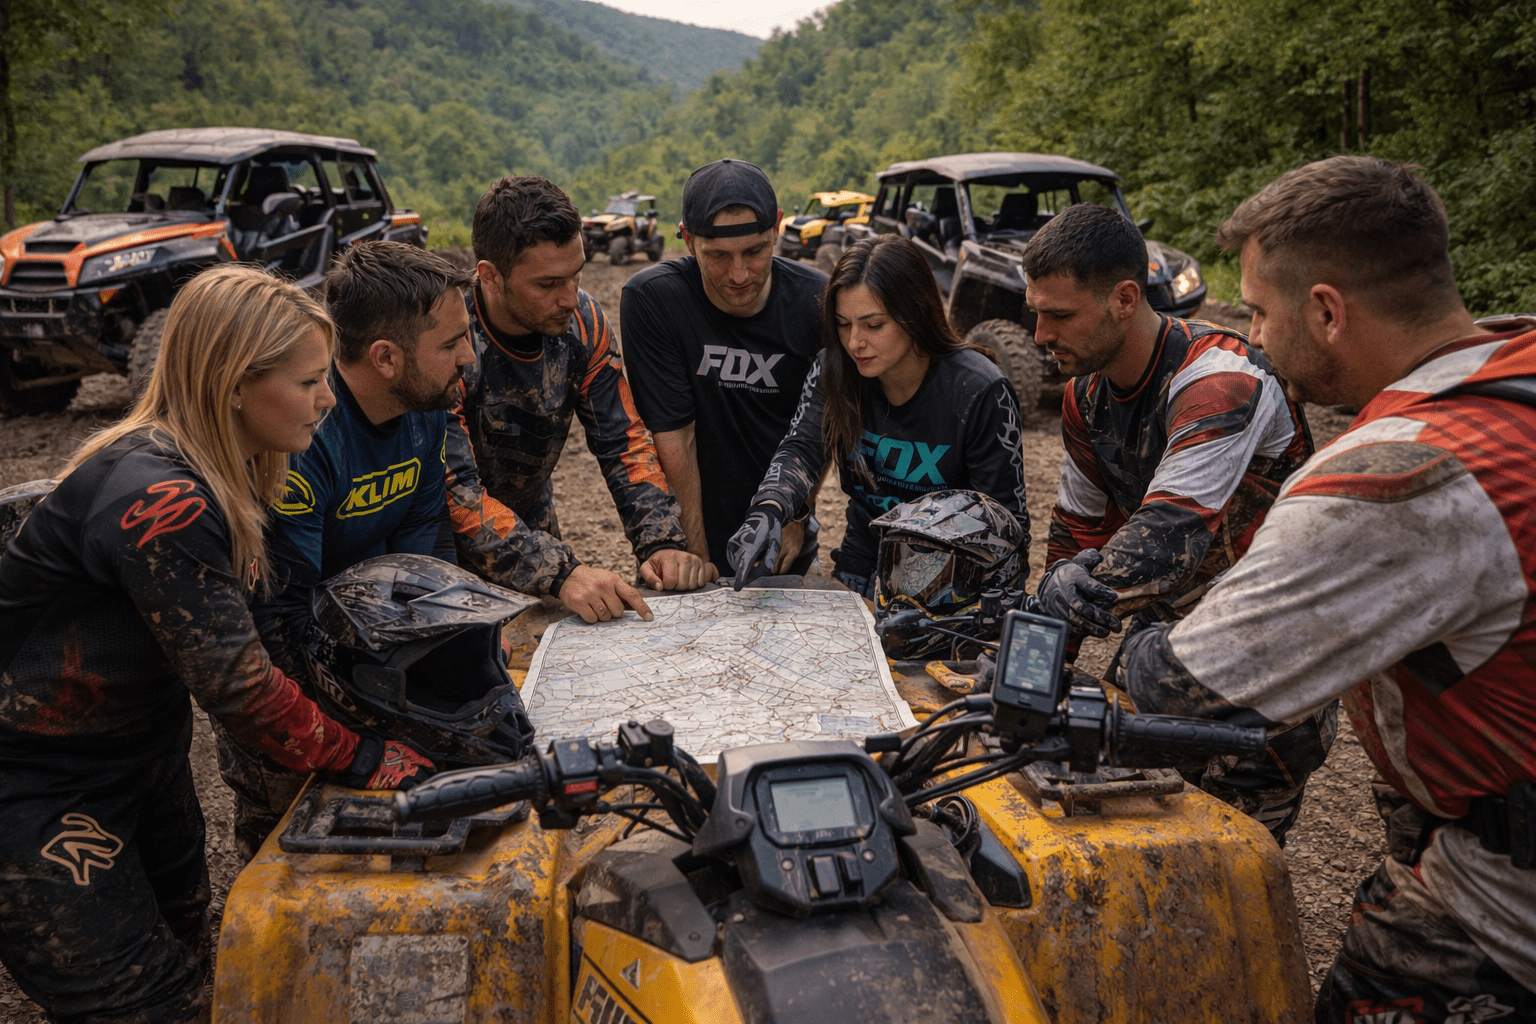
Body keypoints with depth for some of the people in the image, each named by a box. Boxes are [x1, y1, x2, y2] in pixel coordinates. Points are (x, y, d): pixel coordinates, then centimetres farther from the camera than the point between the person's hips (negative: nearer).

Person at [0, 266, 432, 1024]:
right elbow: (236, 683, -27)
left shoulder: (226, 477, -1)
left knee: (186, 956, 16)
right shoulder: (156, 501, -30)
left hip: (145, 753, 9)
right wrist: (363, 762, -17)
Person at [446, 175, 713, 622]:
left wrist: (662, 542, -21)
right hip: (446, 554, -4)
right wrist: (560, 572, -44)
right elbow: (454, 492, -31)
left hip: (534, 529, 4)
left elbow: (623, 441, -5)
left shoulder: (581, 320, -9)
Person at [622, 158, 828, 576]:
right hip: (694, 538, -2)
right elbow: (674, 437, -18)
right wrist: (696, 556, -16)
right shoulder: (651, 299, -19)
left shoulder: (816, 300, -12)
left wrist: (798, 517, -4)